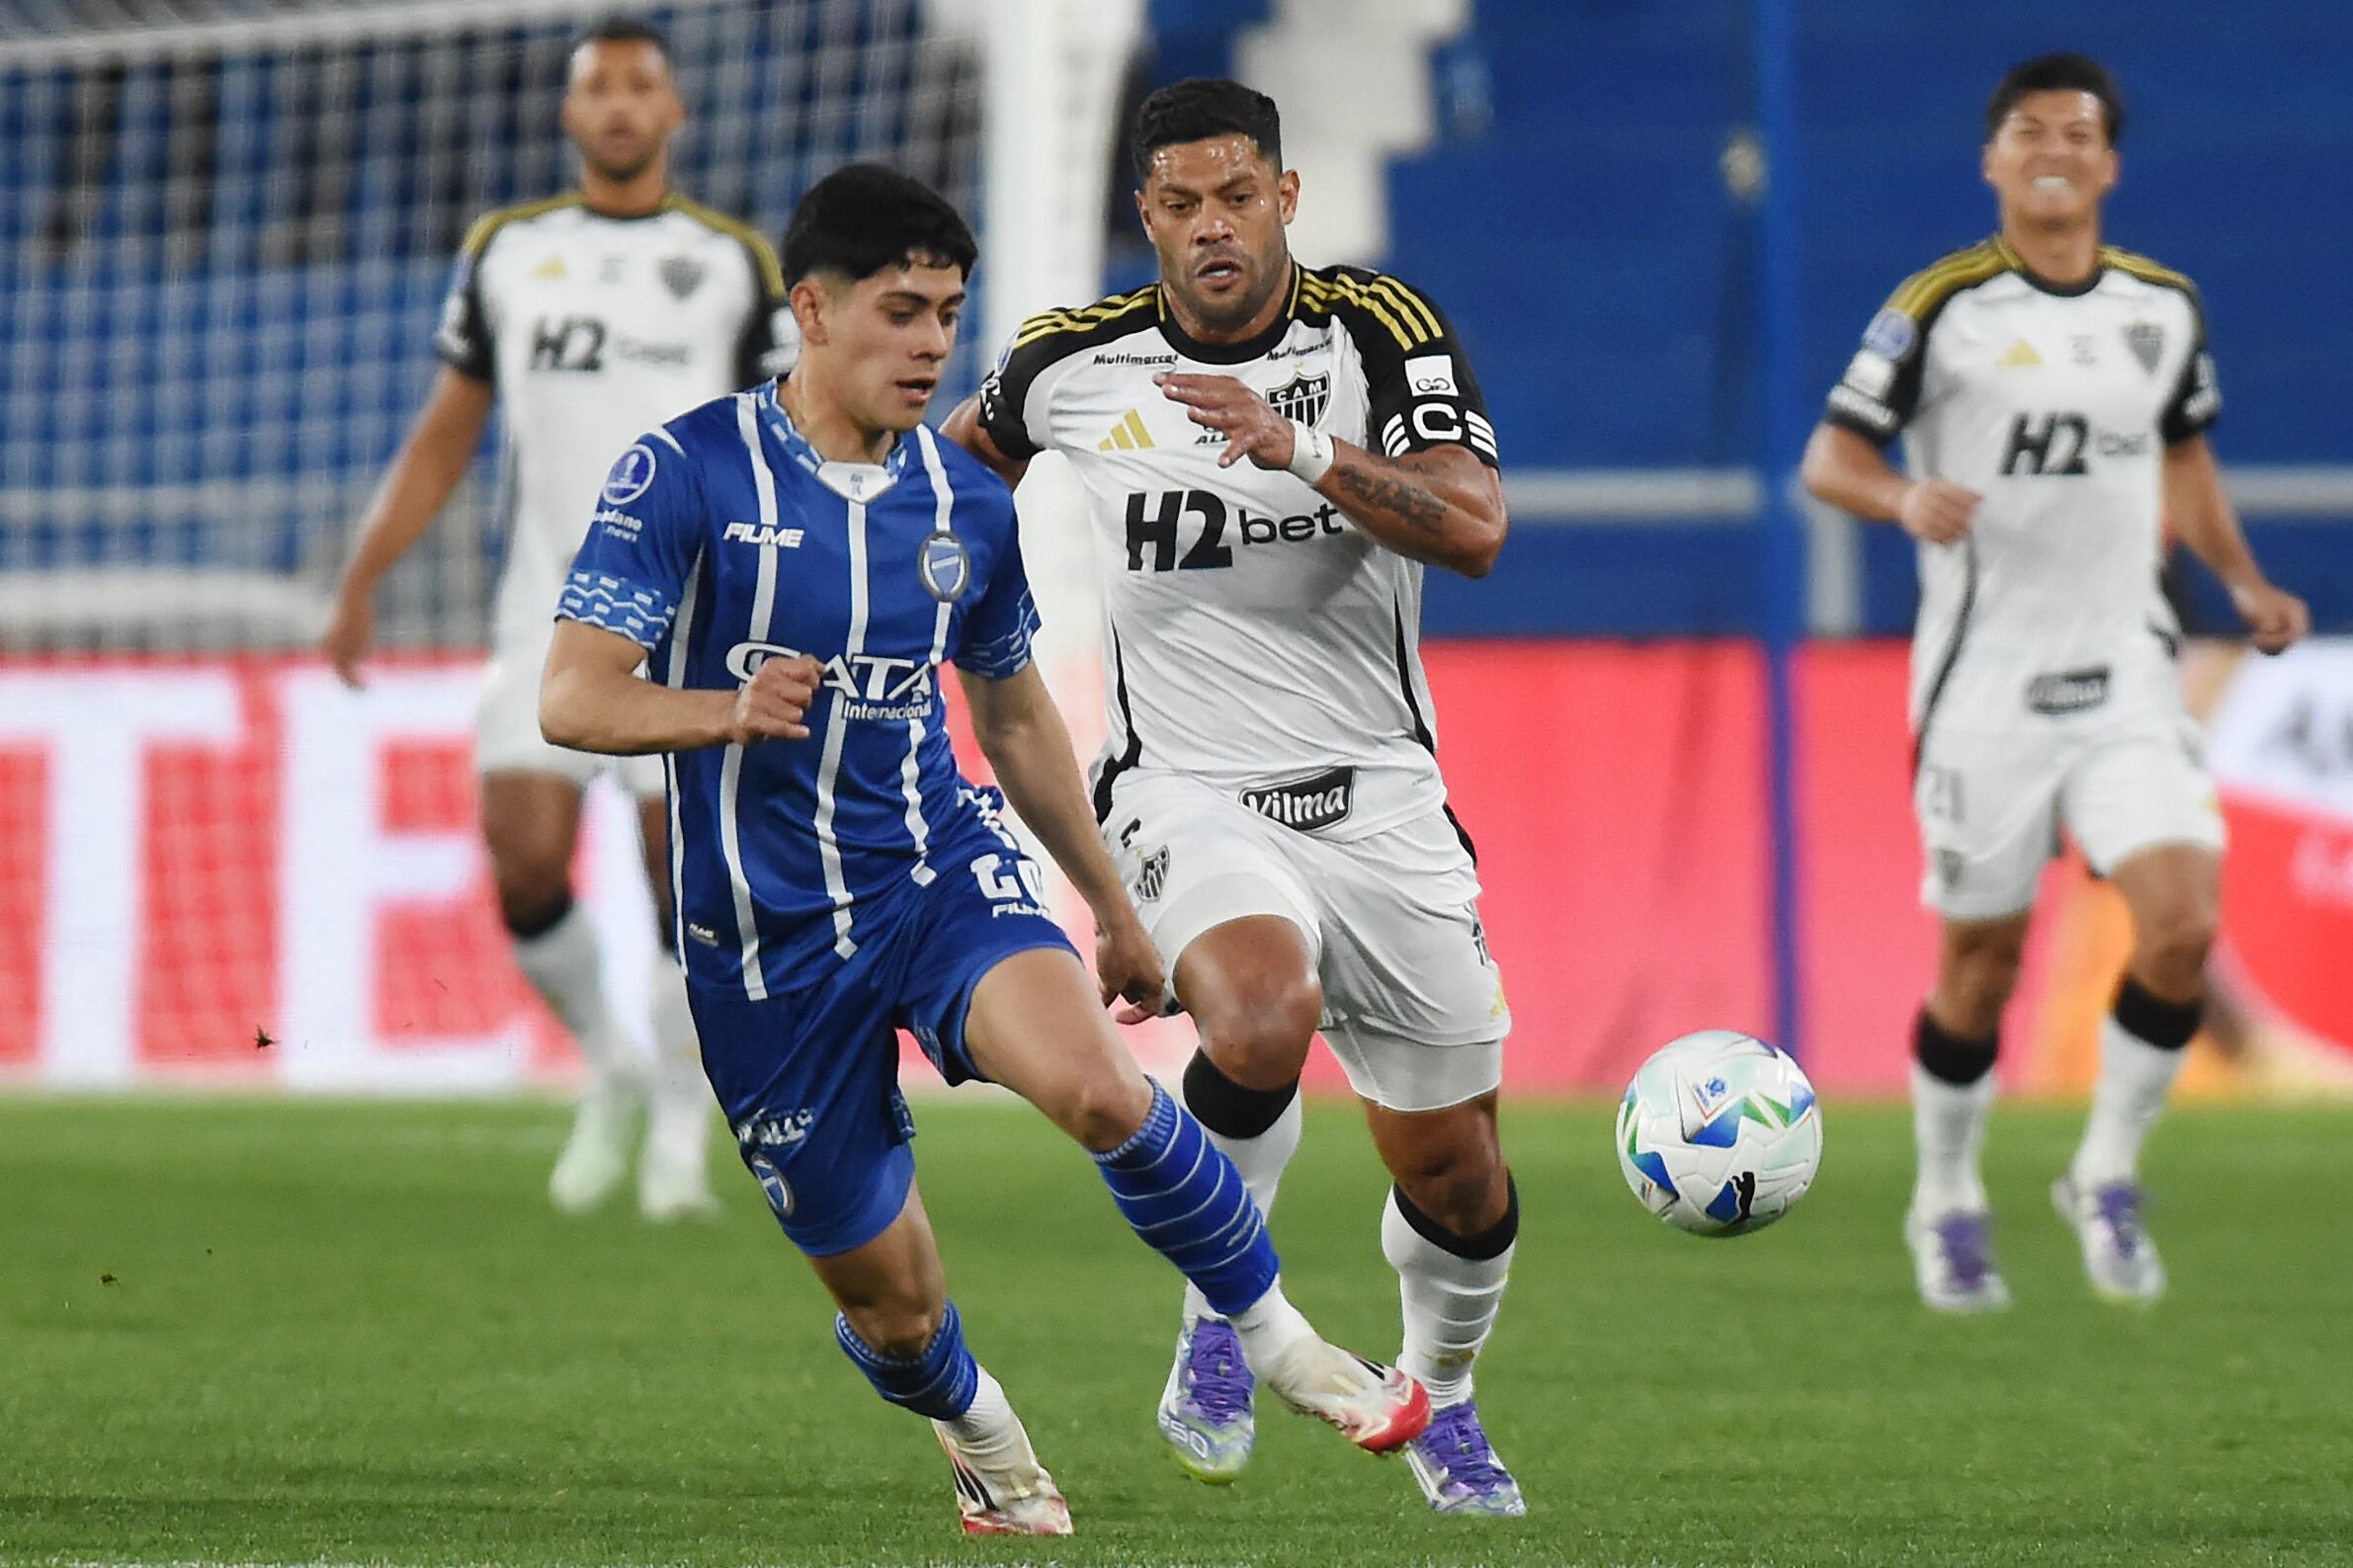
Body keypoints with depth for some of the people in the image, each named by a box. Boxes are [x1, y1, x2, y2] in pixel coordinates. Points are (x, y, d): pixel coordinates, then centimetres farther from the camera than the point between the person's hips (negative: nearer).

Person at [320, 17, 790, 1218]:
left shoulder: (736, 265, 7)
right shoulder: (506, 253, 12)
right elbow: (441, 441, 16)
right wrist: (360, 586, 9)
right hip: (546, 612, 2)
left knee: (686, 873, -6)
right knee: (523, 861, -10)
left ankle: (679, 1134, 7)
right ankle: (608, 1069, 15)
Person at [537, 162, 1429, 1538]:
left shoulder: (967, 503, 5)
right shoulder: (686, 474, -10)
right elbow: (572, 700, -15)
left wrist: (1114, 905, 25)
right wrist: (727, 713, -35)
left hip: (941, 868, 2)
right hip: (769, 937, -2)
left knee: (1092, 1082, -30)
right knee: (885, 1294, 4)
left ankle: (1281, 1340, -11)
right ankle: (984, 1447, 39)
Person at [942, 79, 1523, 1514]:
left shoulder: (1384, 331, -7)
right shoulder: (1073, 363, -1)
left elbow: (1475, 530, -22)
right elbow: (970, 448, 23)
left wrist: (1303, 448, -35)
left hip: (1382, 801, 1)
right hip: (1187, 792, -1)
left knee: (1455, 1175, 7)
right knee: (1264, 1020, -34)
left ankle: (1442, 1397, 39)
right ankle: (1221, 1312, -9)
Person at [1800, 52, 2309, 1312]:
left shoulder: (2164, 308, 6)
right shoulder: (1942, 307, -6)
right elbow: (1829, 458, -4)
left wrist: (2242, 583, 8)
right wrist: (1908, 500, -25)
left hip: (2125, 672, 3)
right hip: (1986, 677, -3)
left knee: (2181, 927, -15)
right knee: (1979, 962, 4)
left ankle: (2105, 1178, 6)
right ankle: (1946, 1205, 27)